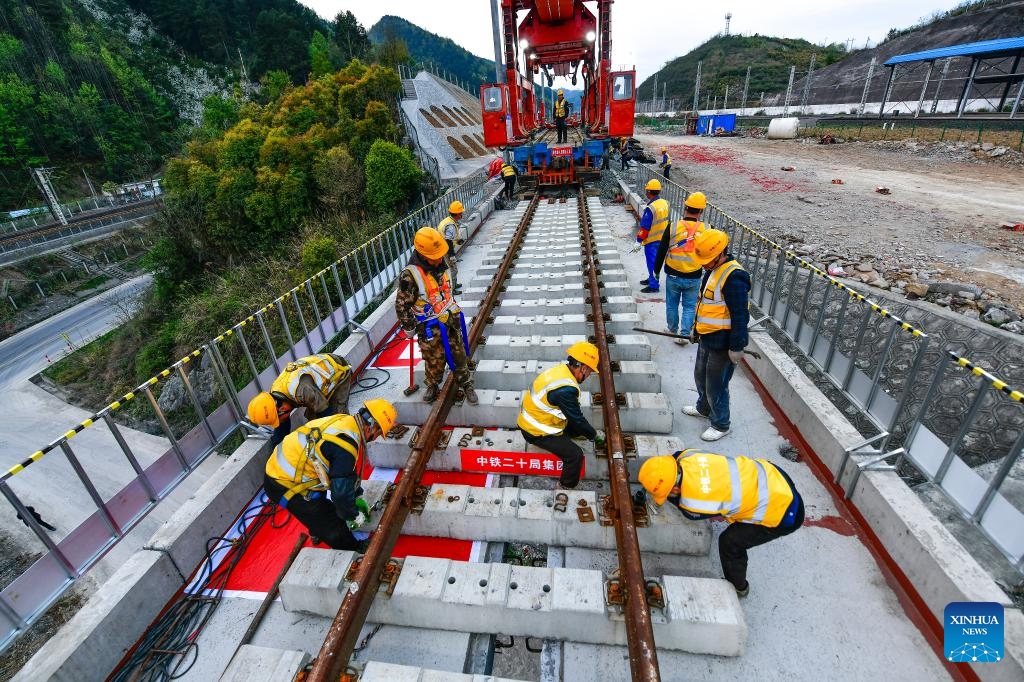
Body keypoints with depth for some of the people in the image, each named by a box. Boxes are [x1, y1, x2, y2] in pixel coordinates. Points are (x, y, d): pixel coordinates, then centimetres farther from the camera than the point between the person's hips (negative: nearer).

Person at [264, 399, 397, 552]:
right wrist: (355, 516, -4)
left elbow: (348, 471, 13)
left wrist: (358, 497, 20)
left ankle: (318, 533, 59)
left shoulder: (344, 420, -2)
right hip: (285, 485, -9)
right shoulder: (345, 447, -30)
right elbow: (342, 492, -23)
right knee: (333, 525, 4)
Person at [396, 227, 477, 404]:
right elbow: (402, 305, -16)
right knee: (435, 360, 10)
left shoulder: (441, 266, 0)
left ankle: (466, 384, 34)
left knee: (460, 355, 15)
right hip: (430, 328, -5)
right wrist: (409, 328, -8)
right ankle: (432, 386, 37)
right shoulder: (410, 275, -23)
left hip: (451, 320, 6)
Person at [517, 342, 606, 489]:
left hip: (533, 419, 9)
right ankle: (566, 488, 8)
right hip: (537, 432, -9)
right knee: (575, 454, -10)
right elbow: (577, 419, -19)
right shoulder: (565, 389, -32)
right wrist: (595, 435, -1)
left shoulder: (561, 370, -3)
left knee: (579, 427, 14)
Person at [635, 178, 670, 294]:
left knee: (652, 262, 2)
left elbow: (645, 227, -21)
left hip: (651, 240, -8)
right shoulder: (664, 203, 0)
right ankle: (652, 278, 37)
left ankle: (653, 285, 11)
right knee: (656, 260, 21)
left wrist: (639, 238, -8)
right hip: (662, 238, 8)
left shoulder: (650, 208, -25)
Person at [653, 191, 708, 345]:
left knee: (672, 305, 17)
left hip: (673, 276, 0)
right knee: (689, 307, 14)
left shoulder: (673, 227, -12)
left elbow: (661, 251, -5)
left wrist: (656, 270, 8)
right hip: (694, 278, 1)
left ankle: (673, 330, 32)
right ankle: (684, 335, 14)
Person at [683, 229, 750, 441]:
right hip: (707, 339, 9)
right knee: (700, 376, 25)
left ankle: (720, 424, 25)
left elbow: (741, 316, -23)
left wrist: (737, 347, -21)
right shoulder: (713, 270, 6)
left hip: (722, 343, -9)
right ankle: (703, 407, 48)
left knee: (716, 385, 5)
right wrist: (697, 329, 23)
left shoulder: (733, 277, -24)